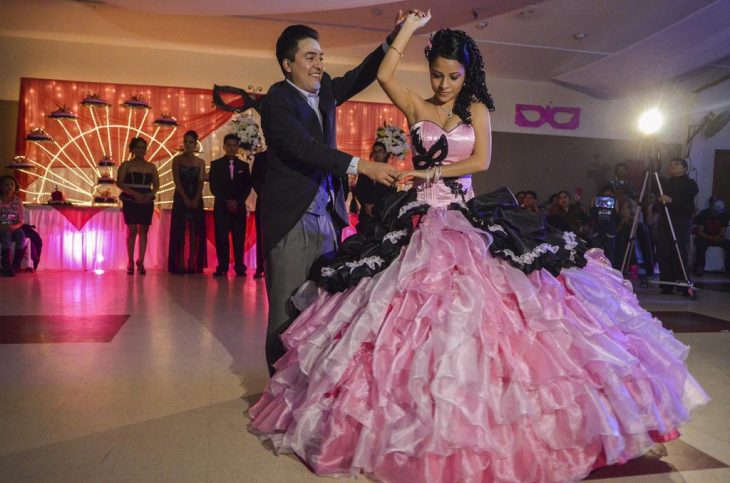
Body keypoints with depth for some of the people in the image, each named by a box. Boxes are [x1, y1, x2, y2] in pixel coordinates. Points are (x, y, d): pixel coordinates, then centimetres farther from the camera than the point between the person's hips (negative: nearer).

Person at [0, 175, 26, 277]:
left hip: (14, 228, 2)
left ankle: (16, 265, -16)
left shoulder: (18, 201, 0)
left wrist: (14, 226, -20)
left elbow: (21, 221, 1)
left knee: (21, 236, -29)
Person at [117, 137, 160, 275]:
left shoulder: (151, 167, 12)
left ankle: (140, 262, 4)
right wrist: (134, 193, -19)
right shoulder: (126, 165, 5)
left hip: (147, 202, 2)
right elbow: (119, 183, -5)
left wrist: (150, 194, -13)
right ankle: (130, 262, 3)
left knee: (143, 231, 0)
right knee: (132, 230, -5)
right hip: (130, 201, -2)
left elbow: (156, 184, 8)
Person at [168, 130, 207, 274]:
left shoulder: (200, 162, 10)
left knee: (195, 232, 0)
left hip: (196, 200, 2)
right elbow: (176, 181, -4)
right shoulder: (177, 160, 4)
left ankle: (193, 265, 3)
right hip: (181, 199, -2)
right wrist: (185, 199, -13)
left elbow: (201, 182, 0)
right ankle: (179, 265, -3)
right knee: (180, 232, -4)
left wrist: (196, 199, -13)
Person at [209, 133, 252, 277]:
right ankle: (222, 268, -1)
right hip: (221, 207, 0)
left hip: (239, 208, 1)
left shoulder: (244, 165, 13)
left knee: (239, 239, -4)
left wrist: (238, 202, -8)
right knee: (221, 239, -5)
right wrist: (227, 201, -8)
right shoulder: (216, 164, 11)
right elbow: (213, 187, 3)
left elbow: (247, 187, 7)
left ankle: (240, 268, -2)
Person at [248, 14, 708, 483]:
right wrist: (410, 26, -2)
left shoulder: (478, 109, 9)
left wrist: (433, 172, -7)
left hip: (467, 217, 0)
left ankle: (483, 410, 12)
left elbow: (482, 161, -4)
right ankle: (417, 405, 13)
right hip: (420, 217, 0)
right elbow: (385, 75, -8)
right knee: (417, 308, -2)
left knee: (476, 310, -4)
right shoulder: (417, 107, 8)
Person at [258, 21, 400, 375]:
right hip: (292, 220, -6)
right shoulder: (276, 101, -8)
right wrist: (362, 166, -28)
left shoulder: (325, 91, 13)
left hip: (327, 216, 7)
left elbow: (361, 75, 15)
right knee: (288, 310, -1)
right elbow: (306, 147, -21)